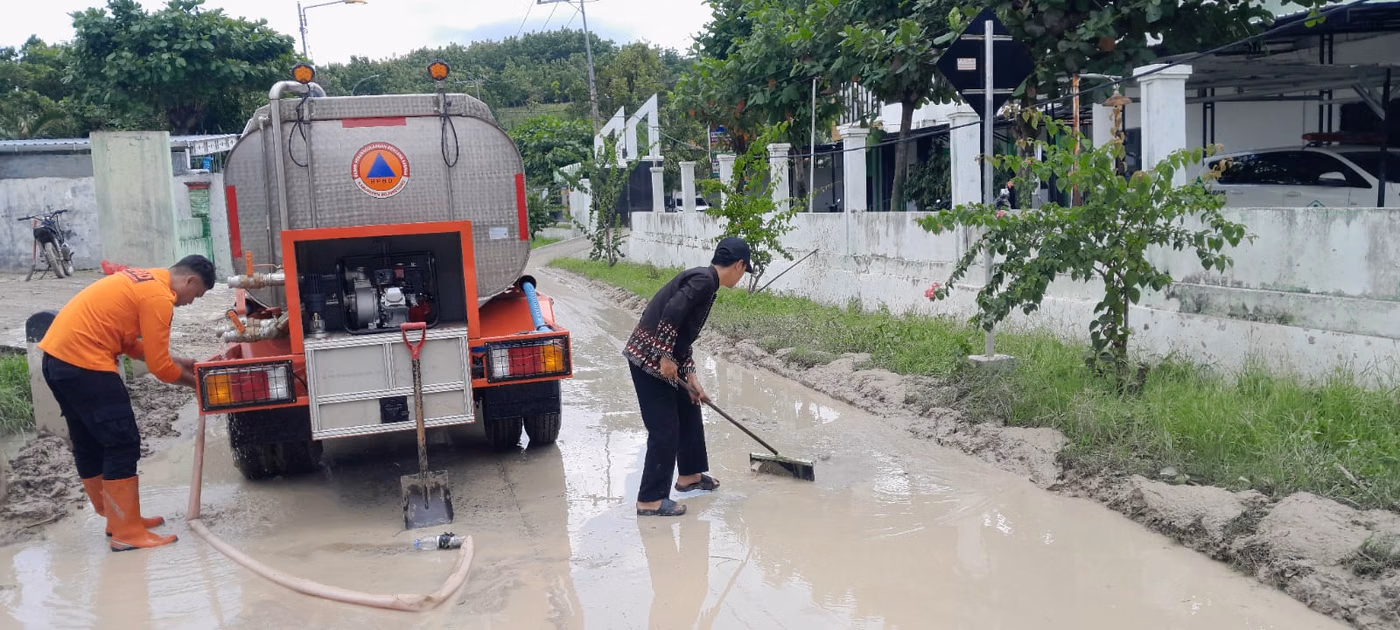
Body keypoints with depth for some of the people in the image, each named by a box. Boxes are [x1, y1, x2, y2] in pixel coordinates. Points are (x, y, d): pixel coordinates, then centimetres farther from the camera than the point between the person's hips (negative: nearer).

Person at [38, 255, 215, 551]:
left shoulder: (144, 281, 17)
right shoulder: (159, 296, -13)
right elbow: (159, 367, -11)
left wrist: (180, 362, 21)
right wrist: (196, 381, 5)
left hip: (57, 355, 11)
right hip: (83, 362, -11)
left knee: (89, 445, 17)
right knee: (123, 444, -3)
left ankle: (118, 519, 29)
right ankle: (127, 533, 2)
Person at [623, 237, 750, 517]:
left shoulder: (704, 281, 15)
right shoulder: (704, 280, -15)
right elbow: (671, 313, -27)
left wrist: (691, 376, 10)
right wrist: (666, 357, -22)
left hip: (664, 358, 10)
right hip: (650, 358, -10)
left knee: (689, 411, 21)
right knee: (665, 428, -5)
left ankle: (689, 474, 37)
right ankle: (650, 500, 3)